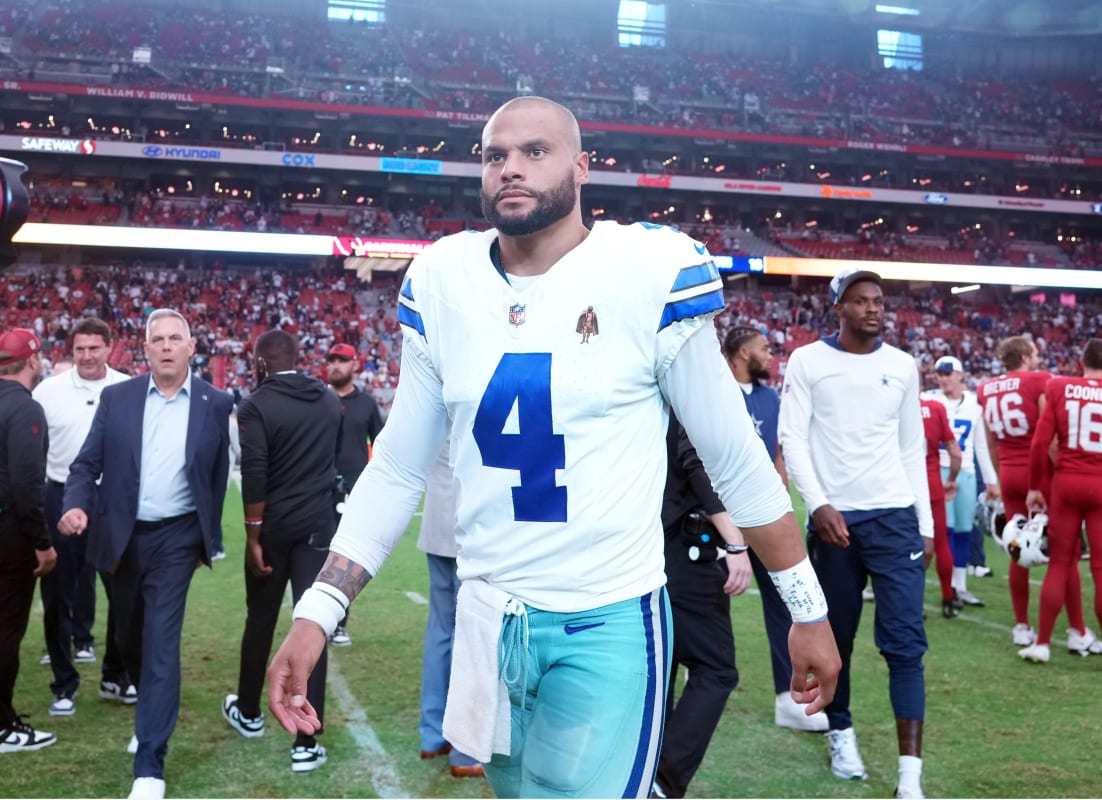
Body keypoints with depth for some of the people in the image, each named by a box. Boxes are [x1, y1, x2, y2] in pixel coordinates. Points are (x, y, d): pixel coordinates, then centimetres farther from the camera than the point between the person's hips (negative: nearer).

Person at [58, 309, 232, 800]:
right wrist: (75, 505, -19)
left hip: (176, 537, -3)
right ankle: (153, 715, 42)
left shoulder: (215, 404, -2)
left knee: (161, 641, -10)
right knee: (129, 638, 16)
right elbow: (87, 463, 1)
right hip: (124, 536, 3)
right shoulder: (116, 398, 1)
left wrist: (208, 539, 9)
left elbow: (218, 476, 5)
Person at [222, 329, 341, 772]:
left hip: (274, 526, -2)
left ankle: (249, 713, 36)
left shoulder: (257, 405, -9)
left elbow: (254, 477, -16)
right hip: (319, 524, 3)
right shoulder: (330, 400, 7)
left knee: (260, 622, 16)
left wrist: (253, 537, -12)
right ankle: (306, 744, -2)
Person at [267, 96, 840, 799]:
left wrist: (808, 608, 2)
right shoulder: (442, 283, 0)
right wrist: (317, 612, -1)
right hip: (487, 616, 4)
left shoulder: (649, 273, -11)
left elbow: (736, 461, -3)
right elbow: (397, 472, 5)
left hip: (610, 621, -4)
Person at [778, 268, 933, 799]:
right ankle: (842, 735, 32)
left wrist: (926, 524, 9)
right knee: (835, 638, 11)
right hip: (834, 518, -1)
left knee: (905, 643, -6)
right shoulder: (808, 361, 1)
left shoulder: (903, 366, 9)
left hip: (895, 517, 1)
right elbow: (793, 439, -5)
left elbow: (912, 450, 12)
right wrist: (818, 504, -17)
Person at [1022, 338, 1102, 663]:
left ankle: (1042, 643, 13)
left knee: (1059, 564, 10)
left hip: (1066, 483, 2)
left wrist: (1035, 487, 6)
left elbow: (1040, 443, -3)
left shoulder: (1060, 389, 0)